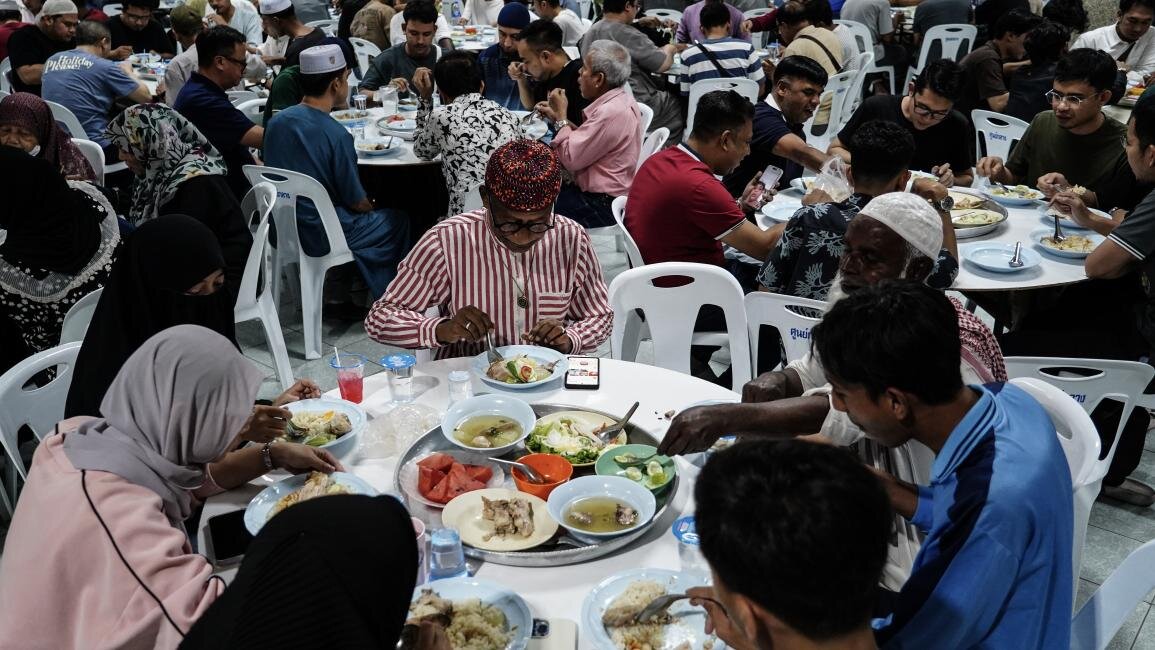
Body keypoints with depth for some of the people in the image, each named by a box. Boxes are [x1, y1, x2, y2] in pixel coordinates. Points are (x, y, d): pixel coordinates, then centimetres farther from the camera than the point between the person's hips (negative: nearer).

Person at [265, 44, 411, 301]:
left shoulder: (276, 121, -3)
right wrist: (371, 207, 10)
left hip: (280, 227, 7)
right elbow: (356, 201, -14)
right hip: (318, 236, -7)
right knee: (398, 221, 14)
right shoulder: (336, 135, -23)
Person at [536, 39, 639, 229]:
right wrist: (557, 117, 7)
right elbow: (585, 141, 14)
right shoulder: (619, 100, 8)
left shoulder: (611, 112, -24)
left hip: (602, 206, -10)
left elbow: (571, 159, -21)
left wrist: (561, 117, -9)